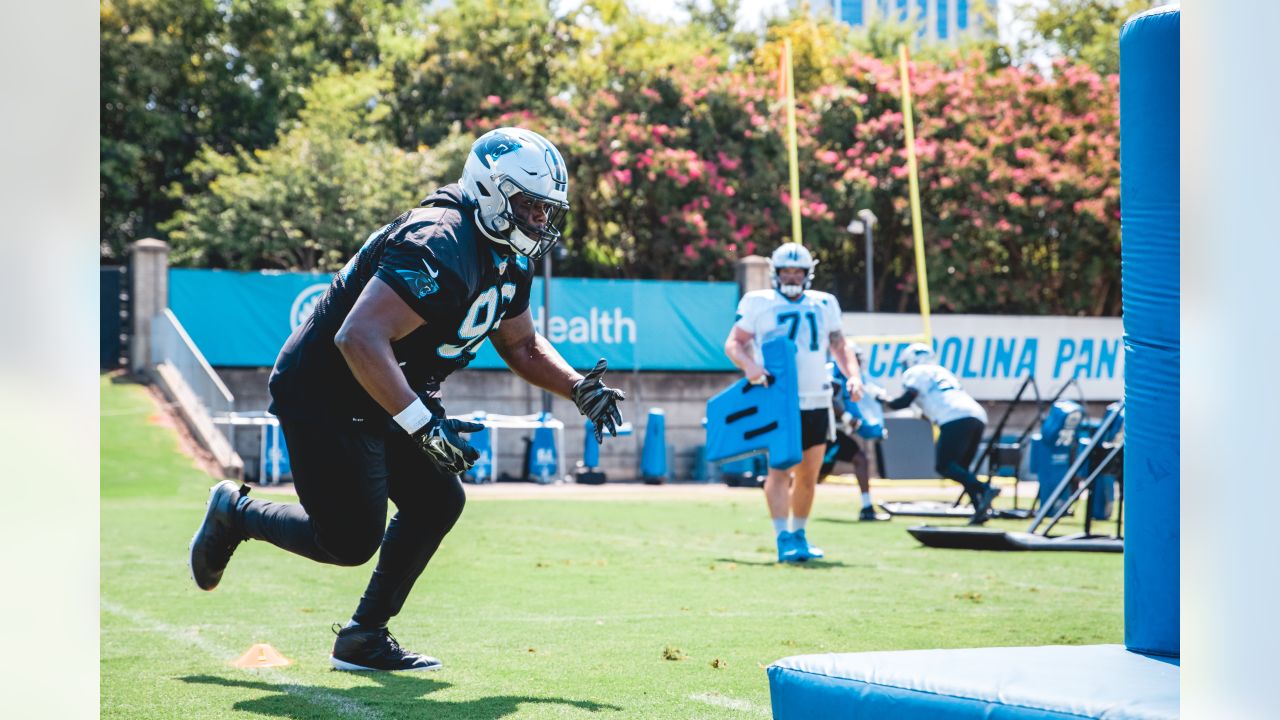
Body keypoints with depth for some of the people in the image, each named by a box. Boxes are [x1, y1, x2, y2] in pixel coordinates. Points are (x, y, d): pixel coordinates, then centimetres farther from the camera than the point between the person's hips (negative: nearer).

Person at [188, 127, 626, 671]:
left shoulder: (509, 261, 3)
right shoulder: (439, 248, -29)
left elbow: (521, 346, 20)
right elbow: (359, 339, -37)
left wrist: (580, 389, 2)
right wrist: (424, 426, -39)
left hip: (379, 401, 10)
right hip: (323, 396, -10)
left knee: (437, 503, 3)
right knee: (351, 541, -6)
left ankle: (364, 638, 14)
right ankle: (236, 513, 18)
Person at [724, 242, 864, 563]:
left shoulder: (823, 305, 13)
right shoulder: (758, 303, 1)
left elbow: (839, 346, 17)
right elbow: (733, 343, -2)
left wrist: (853, 376, -1)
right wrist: (750, 366, -22)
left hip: (817, 402, 4)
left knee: (808, 475, 9)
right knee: (780, 469, -14)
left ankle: (799, 536, 24)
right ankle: (783, 539, -18)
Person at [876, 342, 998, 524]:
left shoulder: (915, 373, 11)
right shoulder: (941, 372, 34)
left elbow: (904, 401, 2)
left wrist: (885, 401, 19)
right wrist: (927, 413, 46)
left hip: (956, 419, -8)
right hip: (977, 416, 8)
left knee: (944, 466, -8)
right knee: (959, 469, 13)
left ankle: (985, 489, -28)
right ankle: (981, 509, -6)